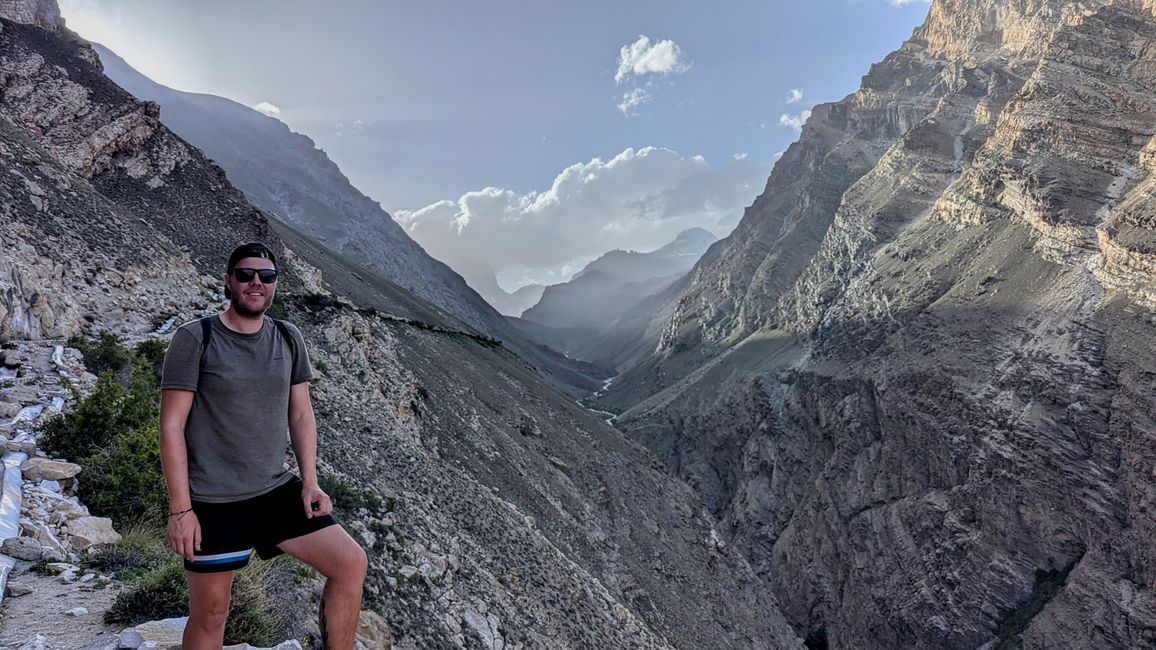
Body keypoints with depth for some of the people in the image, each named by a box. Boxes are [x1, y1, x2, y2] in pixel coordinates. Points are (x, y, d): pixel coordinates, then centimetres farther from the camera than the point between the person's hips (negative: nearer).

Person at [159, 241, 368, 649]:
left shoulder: (288, 339, 5)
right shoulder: (194, 339, -9)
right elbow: (171, 425, -10)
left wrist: (309, 483, 1)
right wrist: (180, 509, -14)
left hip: (277, 491, 4)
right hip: (212, 503, -4)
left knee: (351, 563, -5)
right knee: (209, 615, 9)